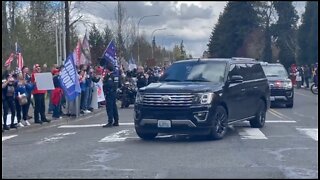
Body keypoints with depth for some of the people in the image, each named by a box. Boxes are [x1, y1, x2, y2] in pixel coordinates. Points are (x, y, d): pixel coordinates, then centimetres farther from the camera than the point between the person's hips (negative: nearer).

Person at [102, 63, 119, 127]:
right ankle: (116, 121, 19)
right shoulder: (115, 75, 13)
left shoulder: (109, 76, -16)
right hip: (114, 92, 10)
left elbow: (108, 85, -23)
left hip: (109, 93, -10)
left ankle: (110, 122, -11)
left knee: (109, 107, -9)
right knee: (114, 107, 14)